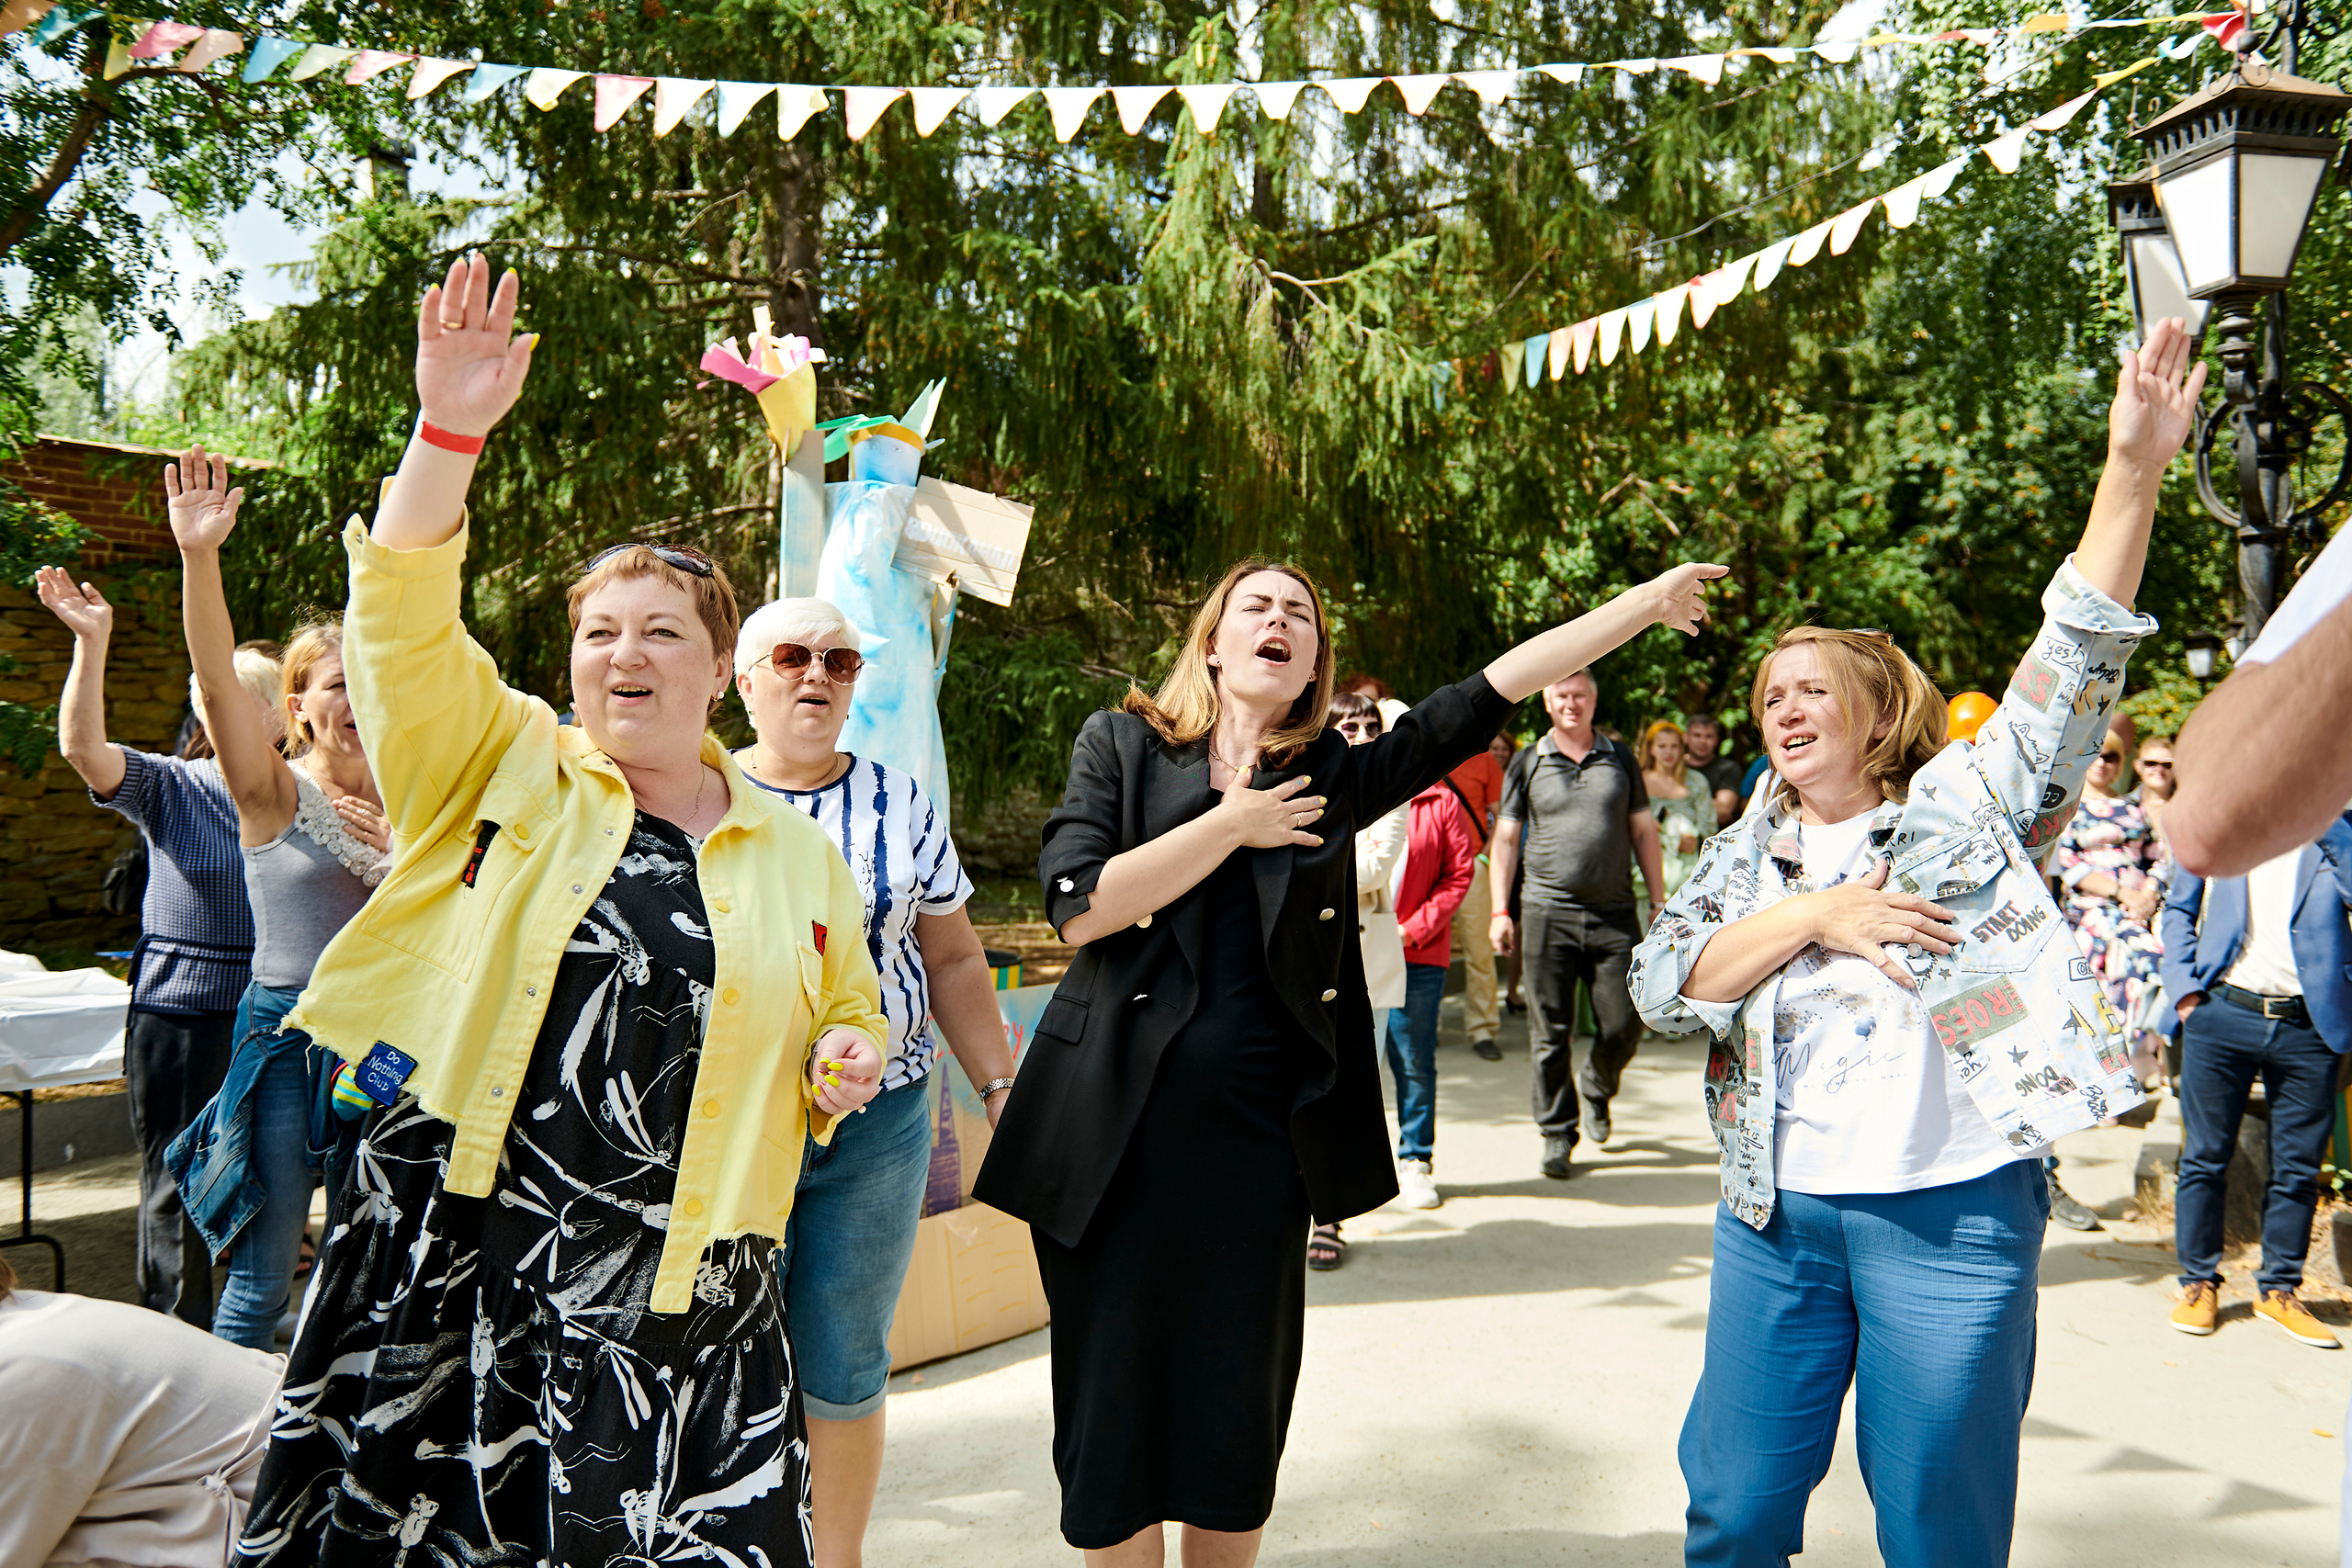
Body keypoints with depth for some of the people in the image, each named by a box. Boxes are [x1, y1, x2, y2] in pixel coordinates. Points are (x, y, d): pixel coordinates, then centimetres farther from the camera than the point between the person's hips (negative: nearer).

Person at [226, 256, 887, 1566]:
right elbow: (406, 618, -8)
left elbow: (846, 1012, 24)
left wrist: (847, 1057, 1)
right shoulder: (501, 768, 7)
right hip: (448, 1246, 0)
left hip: (681, 1285, 1)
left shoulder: (799, 854, 12)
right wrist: (449, 435, -20)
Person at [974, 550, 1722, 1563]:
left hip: (1258, 1136, 2)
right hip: (1117, 1135, -1)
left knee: (1240, 1420, 12)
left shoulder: (1332, 777, 6)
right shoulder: (1120, 744, 3)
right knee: (1116, 1405, 8)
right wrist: (1230, 825, -9)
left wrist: (1650, 601, 3)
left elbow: (1492, 691, 4)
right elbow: (1079, 903, -11)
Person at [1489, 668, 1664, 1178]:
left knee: (1624, 1023, 1)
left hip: (1614, 913, 1)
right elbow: (1506, 839, 8)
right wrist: (1500, 911, 1)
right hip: (1547, 911, -1)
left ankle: (1596, 1089, 32)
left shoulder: (1621, 759, 11)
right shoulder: (1527, 764, 7)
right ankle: (1557, 1134, 12)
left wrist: (1660, 903, 8)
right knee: (1552, 1032, 0)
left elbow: (1644, 832, 14)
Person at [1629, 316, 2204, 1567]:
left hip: (1952, 1214, -3)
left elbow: (2073, 662, -9)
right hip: (1776, 1211, 3)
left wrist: (2132, 468, -19)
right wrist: (1814, 914, -12)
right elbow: (1660, 985, -1)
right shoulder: (1743, 856, 12)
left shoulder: (1963, 807, 3)